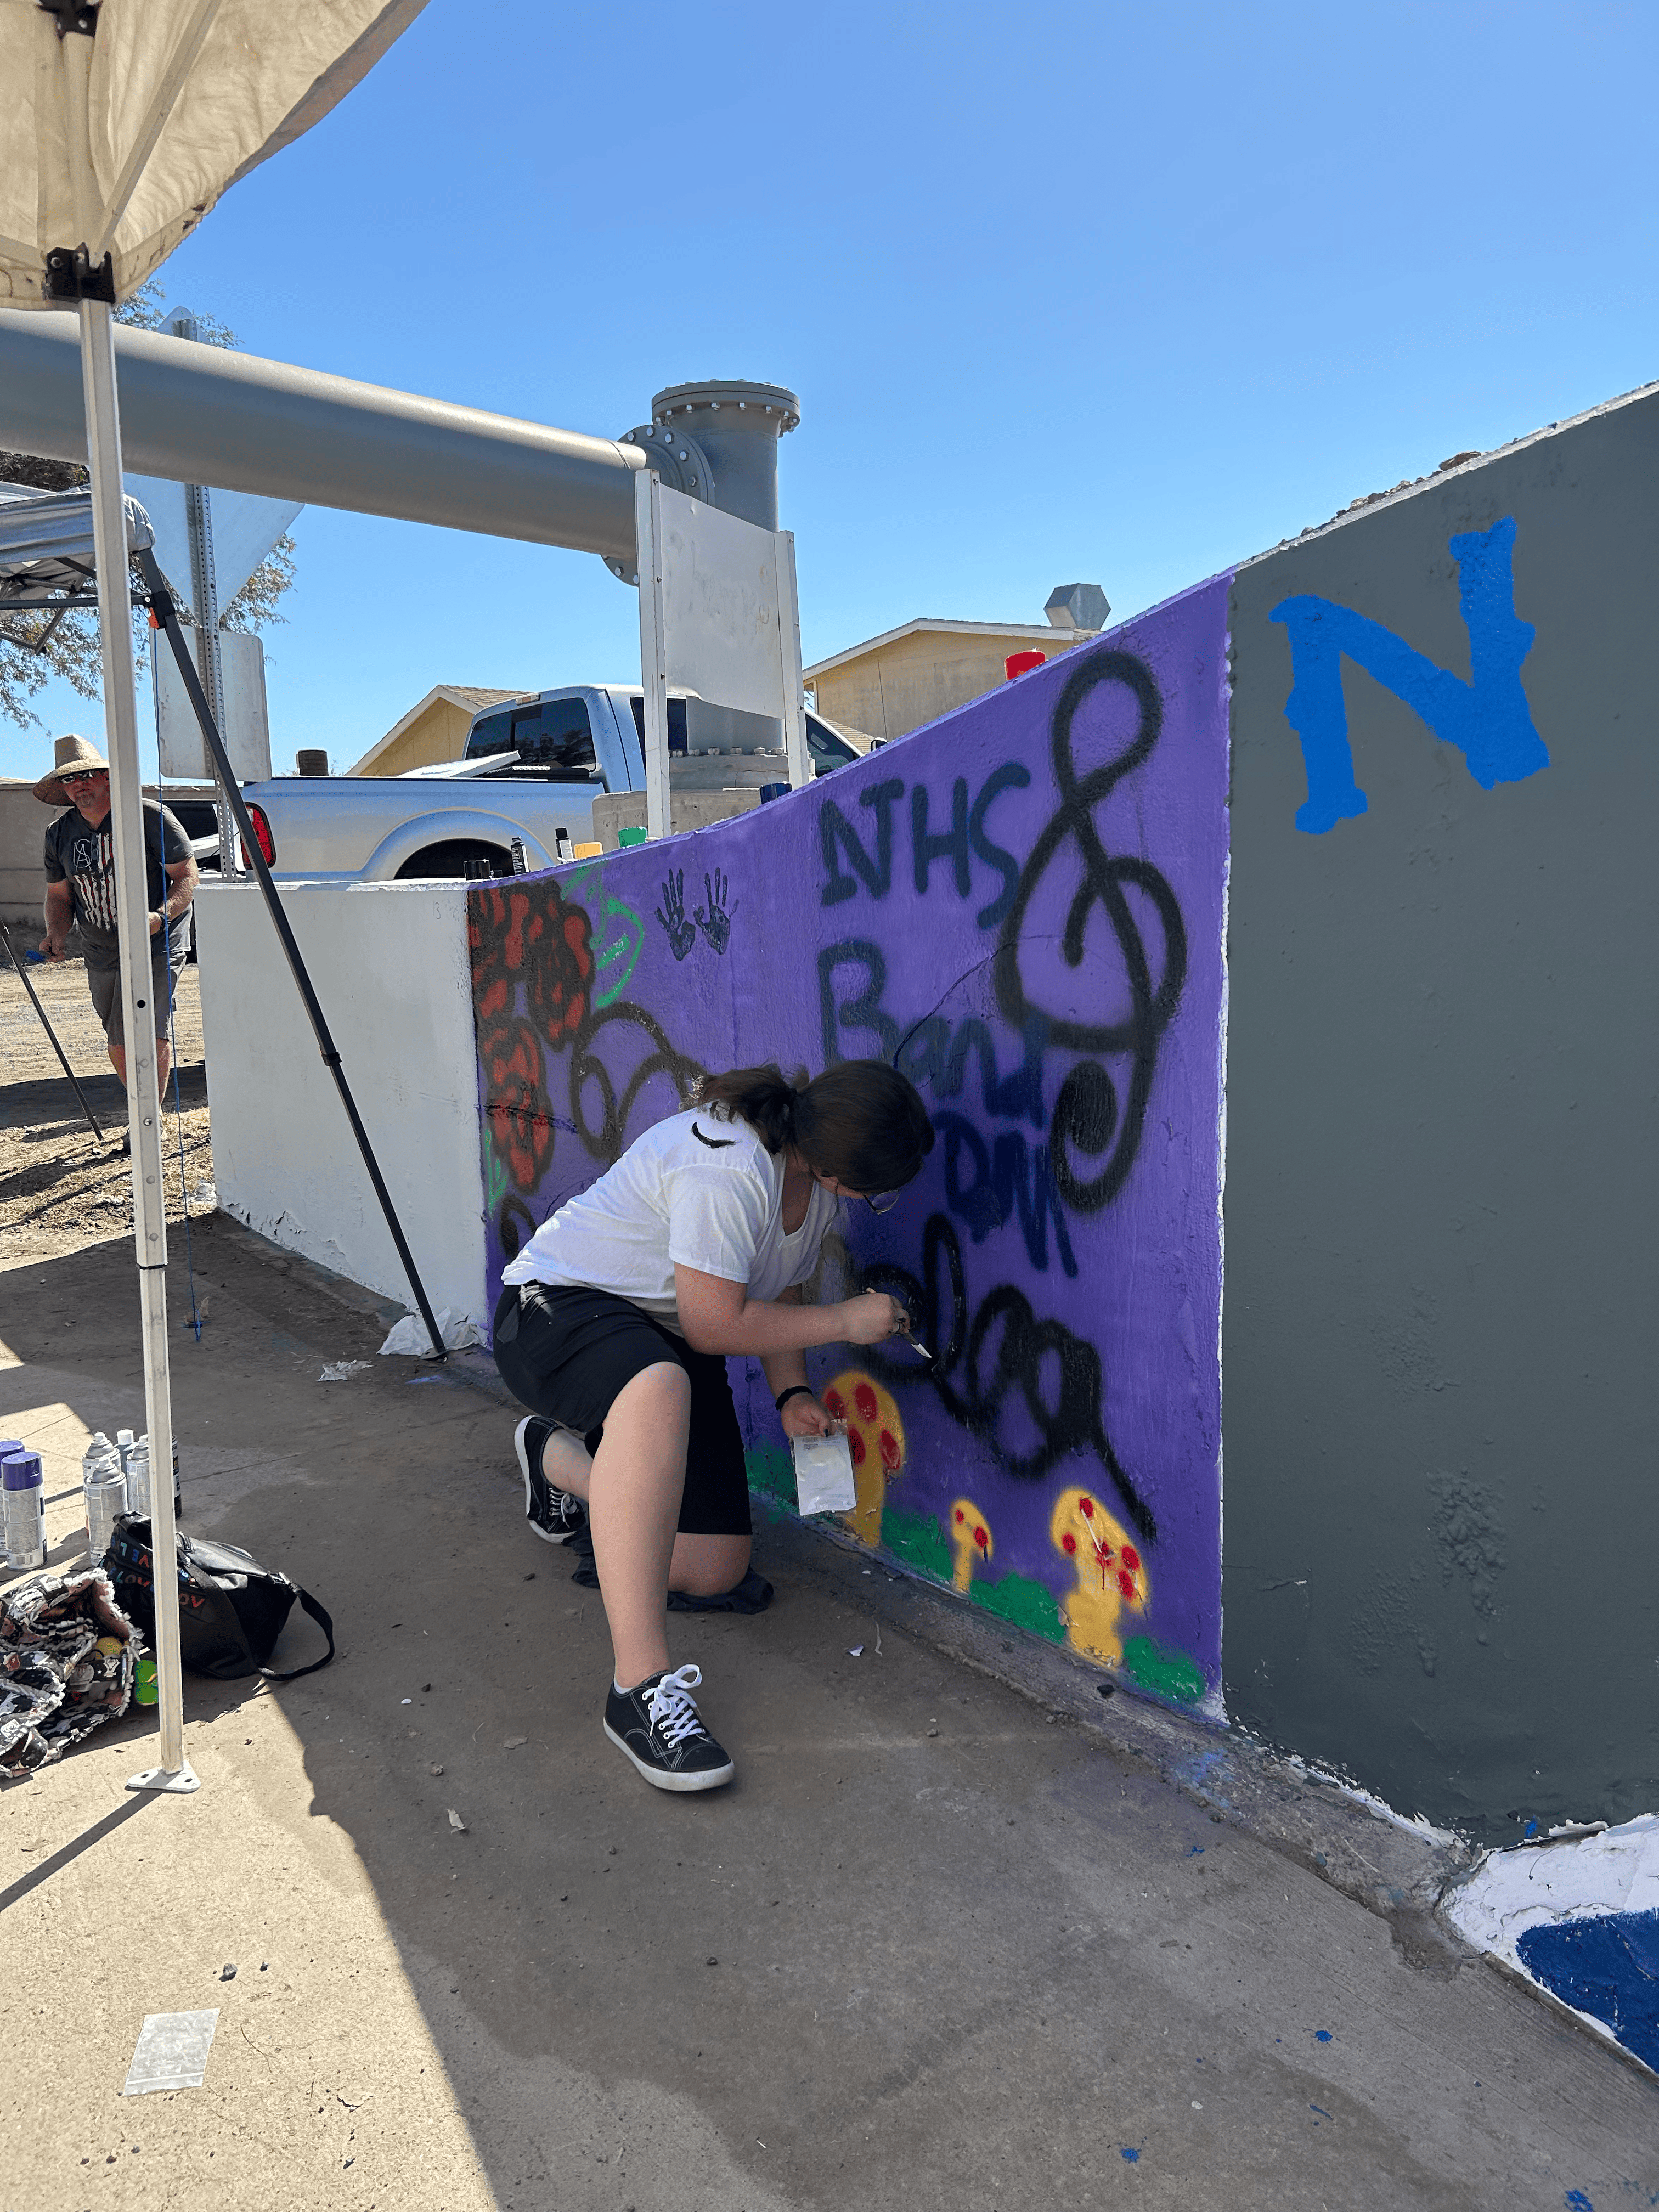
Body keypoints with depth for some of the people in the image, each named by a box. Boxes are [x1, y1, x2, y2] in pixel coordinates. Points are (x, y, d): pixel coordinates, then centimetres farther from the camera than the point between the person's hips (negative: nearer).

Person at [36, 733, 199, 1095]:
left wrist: (160, 917, -27)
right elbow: (58, 894, 18)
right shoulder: (59, 833, 8)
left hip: (158, 948, -6)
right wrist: (57, 932, -3)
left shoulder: (150, 816, -9)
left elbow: (188, 876, -10)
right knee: (119, 1047, 10)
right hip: (101, 956, 6)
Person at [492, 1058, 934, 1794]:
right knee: (659, 1388, -45)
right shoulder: (728, 1168, -32)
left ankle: (558, 1454, 33)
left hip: (670, 1346, 9)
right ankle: (641, 1687, -41)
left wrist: (791, 1393, -4)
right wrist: (845, 1320, -18)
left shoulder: (813, 1172, -2)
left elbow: (778, 1293, 9)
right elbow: (716, 1325, -27)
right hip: (559, 1308, -8)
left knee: (713, 1569, 3)